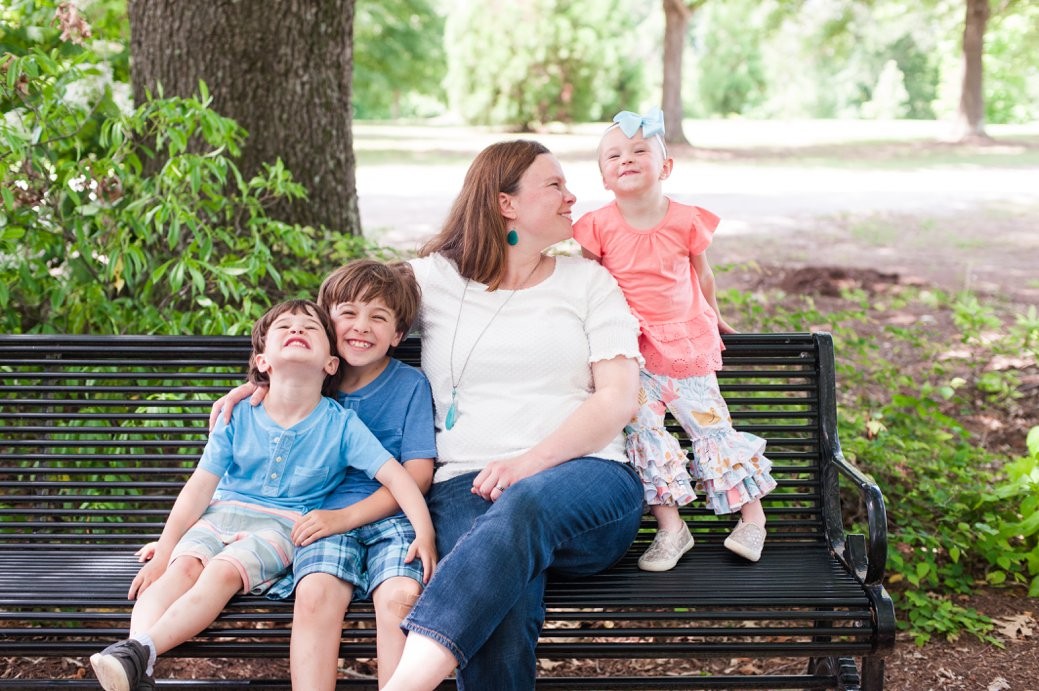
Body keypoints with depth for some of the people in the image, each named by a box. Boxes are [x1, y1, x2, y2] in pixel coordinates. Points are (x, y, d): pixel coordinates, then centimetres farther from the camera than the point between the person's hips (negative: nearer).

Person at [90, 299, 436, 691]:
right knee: (183, 565, -28)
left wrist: (424, 532, -23)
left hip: (282, 526, -2)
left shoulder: (340, 425, -3)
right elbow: (200, 485, 1)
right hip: (221, 515, 2)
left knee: (224, 571, -31)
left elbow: (394, 475, -8)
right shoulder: (239, 417, 2)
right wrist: (162, 552, -4)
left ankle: (139, 653, -42)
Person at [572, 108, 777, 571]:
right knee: (643, 433, -9)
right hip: (632, 355, 0)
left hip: (687, 347, 0)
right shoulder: (599, 226, -6)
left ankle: (752, 516, 18)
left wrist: (711, 318, 23)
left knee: (712, 426, 3)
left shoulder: (686, 221, -5)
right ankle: (670, 528, 0)